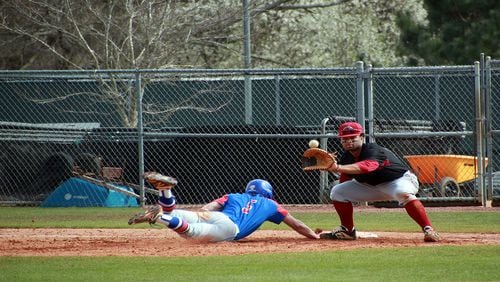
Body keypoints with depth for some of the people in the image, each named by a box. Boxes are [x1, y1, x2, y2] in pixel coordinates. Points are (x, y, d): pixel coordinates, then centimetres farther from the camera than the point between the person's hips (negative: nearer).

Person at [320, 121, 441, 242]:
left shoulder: (373, 150, -31)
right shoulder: (346, 157, -8)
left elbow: (367, 166, -54)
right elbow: (345, 179, 6)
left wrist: (338, 168, -65)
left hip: (401, 179, -8)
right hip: (372, 186, 8)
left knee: (403, 193, -43)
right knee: (337, 191, -2)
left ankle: (428, 230, -43)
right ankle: (347, 230, 13)